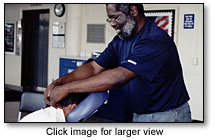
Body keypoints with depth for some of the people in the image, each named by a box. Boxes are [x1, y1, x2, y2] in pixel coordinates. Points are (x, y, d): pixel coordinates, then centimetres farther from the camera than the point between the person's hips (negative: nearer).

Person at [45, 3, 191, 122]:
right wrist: (58, 83, -15)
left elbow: (118, 77, -32)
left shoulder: (155, 41, -25)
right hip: (139, 116, 7)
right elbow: (94, 67, 1)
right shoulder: (120, 40, 5)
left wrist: (66, 88, -31)